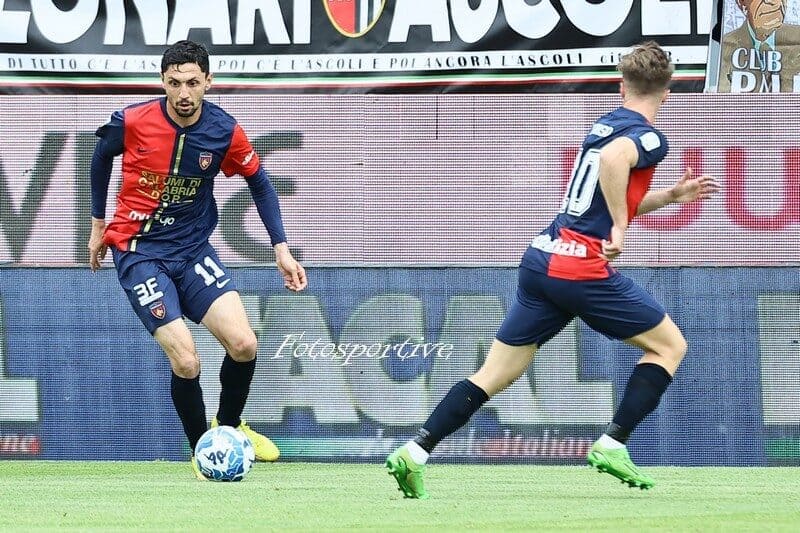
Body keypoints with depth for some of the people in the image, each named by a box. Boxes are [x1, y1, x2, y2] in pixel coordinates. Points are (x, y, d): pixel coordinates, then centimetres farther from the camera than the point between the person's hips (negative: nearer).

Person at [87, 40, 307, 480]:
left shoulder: (224, 132, -10)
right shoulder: (132, 122, -15)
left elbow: (259, 182, 7)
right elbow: (102, 157, 7)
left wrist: (281, 249, 2)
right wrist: (98, 224, 15)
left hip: (193, 251, 3)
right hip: (139, 253, -3)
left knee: (243, 345, -12)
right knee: (186, 361, -17)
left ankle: (229, 425, 19)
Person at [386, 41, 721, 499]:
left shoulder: (606, 124, 20)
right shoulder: (649, 137, -5)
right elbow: (614, 159, -29)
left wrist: (671, 195, 28)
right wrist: (619, 226, -22)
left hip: (541, 258, 8)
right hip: (582, 268, -8)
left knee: (497, 374, 9)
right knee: (670, 345, 8)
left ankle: (414, 454, 1)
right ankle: (612, 446, 1)